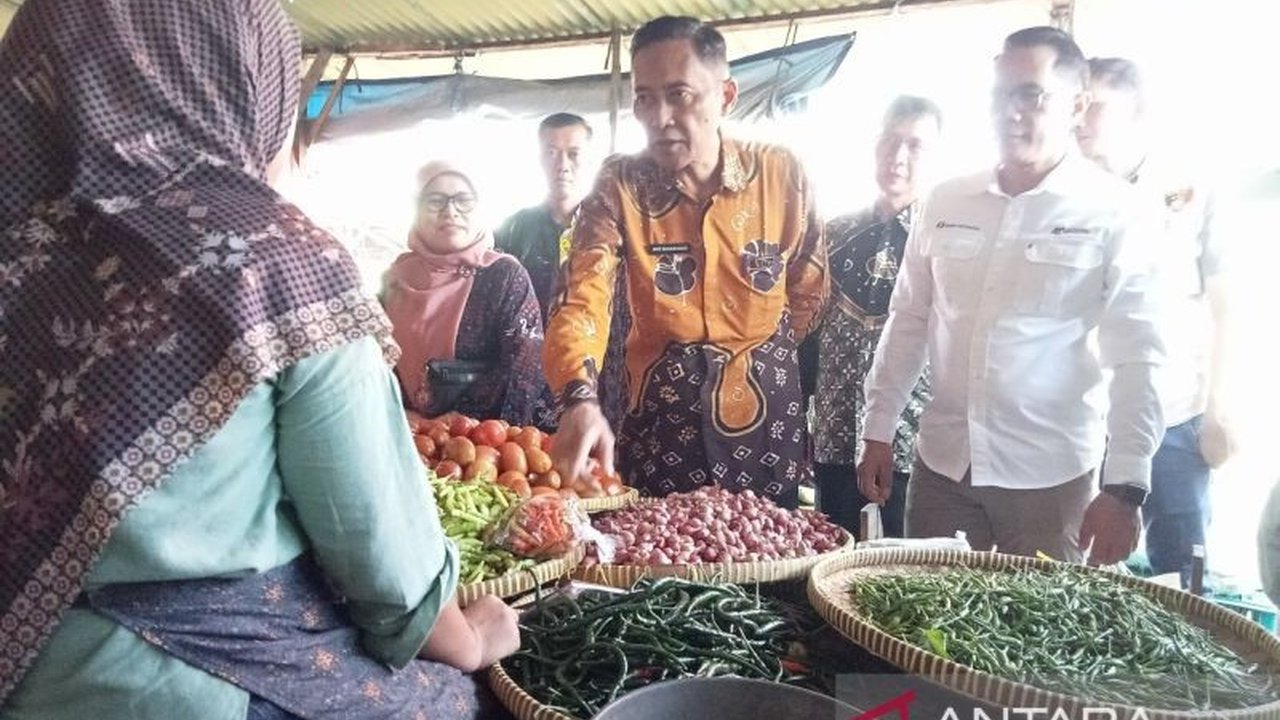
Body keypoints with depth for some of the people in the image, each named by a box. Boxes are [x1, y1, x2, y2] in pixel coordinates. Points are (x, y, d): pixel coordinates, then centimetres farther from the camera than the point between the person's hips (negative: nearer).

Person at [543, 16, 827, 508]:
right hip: (660, 434, -1)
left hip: (767, 431, 2)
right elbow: (583, 299, -24)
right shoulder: (618, 188, -11)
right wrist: (580, 399, -42)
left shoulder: (783, 176, -8)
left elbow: (808, 290, 7)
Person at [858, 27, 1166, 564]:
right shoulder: (947, 202, 5)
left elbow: (1136, 360, -8)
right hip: (940, 465, 3)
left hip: (1049, 478, -3)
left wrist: (1124, 488, -12)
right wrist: (878, 434, 8)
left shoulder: (1115, 214, -5)